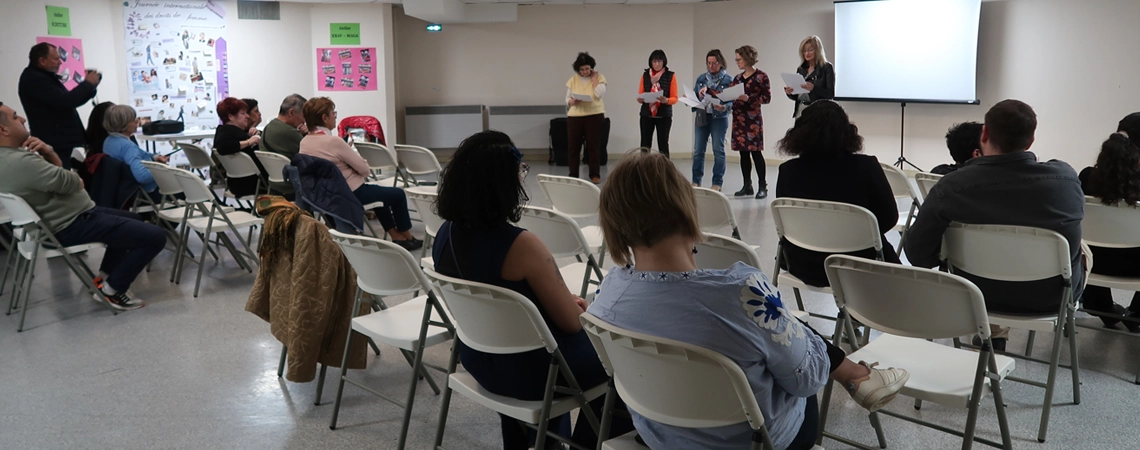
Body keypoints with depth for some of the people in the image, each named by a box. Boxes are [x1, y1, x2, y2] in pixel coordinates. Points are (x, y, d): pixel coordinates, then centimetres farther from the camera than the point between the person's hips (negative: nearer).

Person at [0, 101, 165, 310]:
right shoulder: (19, 162, -28)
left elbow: (56, 169, 15)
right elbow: (71, 182, -23)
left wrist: (48, 151, -7)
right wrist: (76, 178, 1)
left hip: (72, 215, 11)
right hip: (72, 225, -11)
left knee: (133, 220, 30)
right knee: (155, 236, -18)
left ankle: (104, 277, 26)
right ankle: (112, 289, -3)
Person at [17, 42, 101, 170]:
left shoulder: (44, 76, 18)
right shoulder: (34, 79, -15)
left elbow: (69, 100, 21)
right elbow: (64, 102, -25)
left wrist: (89, 87, 5)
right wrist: (88, 83, -13)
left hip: (59, 143, 10)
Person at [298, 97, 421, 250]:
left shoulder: (304, 143, -2)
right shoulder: (334, 141, -27)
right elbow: (364, 169, -18)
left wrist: (354, 170, 6)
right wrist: (366, 170, 3)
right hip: (350, 194, -8)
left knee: (377, 191, 31)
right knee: (398, 194, 13)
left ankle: (396, 236, 33)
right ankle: (407, 238, 30)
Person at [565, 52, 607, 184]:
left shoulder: (599, 77, 1)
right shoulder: (573, 80, 6)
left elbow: (600, 94, -13)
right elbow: (567, 99, 8)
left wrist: (594, 79, -9)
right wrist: (572, 102, -14)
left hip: (594, 115, -2)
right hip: (575, 116, 2)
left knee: (593, 145, 0)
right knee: (573, 146, 2)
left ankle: (595, 174, 8)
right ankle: (573, 175, 11)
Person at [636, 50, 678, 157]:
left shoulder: (671, 76, 0)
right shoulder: (645, 75, 6)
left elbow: (674, 98, -3)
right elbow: (639, 97, 7)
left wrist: (666, 100, -24)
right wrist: (641, 99, -17)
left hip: (664, 115, -2)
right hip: (646, 114, 2)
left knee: (663, 145, -1)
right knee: (645, 145, -1)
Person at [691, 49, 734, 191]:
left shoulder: (728, 80, -3)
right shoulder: (701, 78, 10)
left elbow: (733, 100, -7)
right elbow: (694, 96, 11)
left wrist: (724, 107, -26)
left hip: (719, 118, -3)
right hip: (701, 117, 4)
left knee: (718, 150, 1)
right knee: (698, 150, 5)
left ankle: (717, 182, 9)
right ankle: (696, 181, 14)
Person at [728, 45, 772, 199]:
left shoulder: (761, 76, -4)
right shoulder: (738, 78, 14)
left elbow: (767, 98, -9)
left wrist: (749, 98, -20)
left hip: (753, 118, -6)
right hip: (738, 118, 6)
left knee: (755, 152, -7)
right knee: (743, 152, 8)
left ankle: (762, 186, -1)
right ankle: (747, 186, 15)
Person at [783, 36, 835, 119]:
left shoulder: (827, 67, 0)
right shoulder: (800, 69, 15)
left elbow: (830, 94, -7)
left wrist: (813, 88, -22)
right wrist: (789, 93, -3)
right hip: (800, 112, 5)